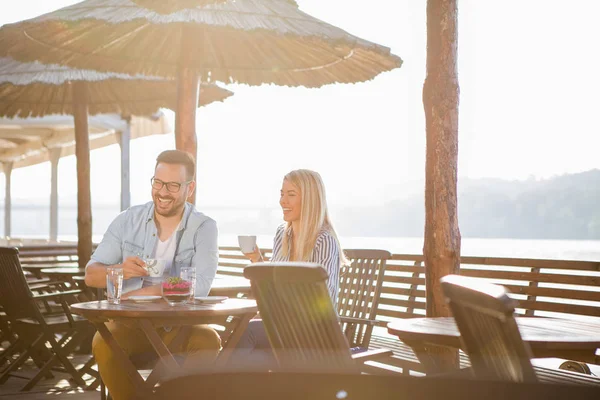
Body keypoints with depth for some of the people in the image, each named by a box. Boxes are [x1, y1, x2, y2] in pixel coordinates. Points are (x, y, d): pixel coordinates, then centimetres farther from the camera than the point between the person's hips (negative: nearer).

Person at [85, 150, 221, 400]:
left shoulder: (204, 228, -3)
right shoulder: (127, 220, 3)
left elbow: (199, 286, -17)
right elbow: (91, 275, 2)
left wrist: (137, 294, -23)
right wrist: (119, 271, -22)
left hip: (180, 324, -1)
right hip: (131, 321, 2)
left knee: (209, 341, -30)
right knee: (103, 342, -28)